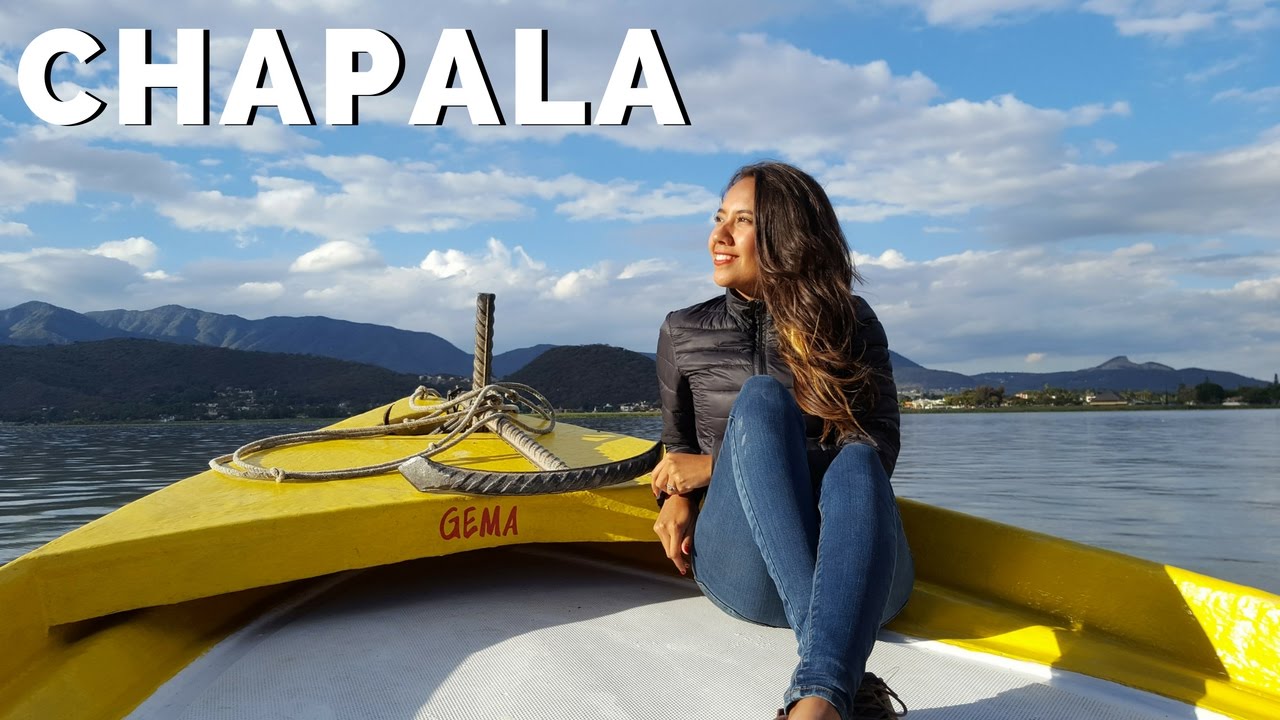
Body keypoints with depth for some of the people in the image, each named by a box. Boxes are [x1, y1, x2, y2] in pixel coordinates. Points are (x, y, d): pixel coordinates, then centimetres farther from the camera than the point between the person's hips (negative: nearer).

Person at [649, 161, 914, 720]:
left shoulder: (851, 324, 7)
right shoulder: (682, 335, 11)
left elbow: (878, 453, -5)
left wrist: (719, 465, -11)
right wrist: (679, 495, -4)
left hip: (862, 575, 0)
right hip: (741, 566, 0)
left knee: (856, 462, -35)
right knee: (761, 396, -28)